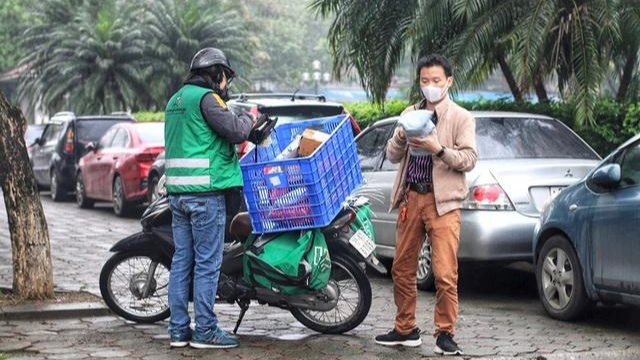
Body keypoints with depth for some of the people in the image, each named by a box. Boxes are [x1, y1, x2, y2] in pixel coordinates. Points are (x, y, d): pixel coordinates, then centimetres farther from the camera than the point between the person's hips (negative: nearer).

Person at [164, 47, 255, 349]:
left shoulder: (176, 100, 19)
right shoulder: (206, 98, -9)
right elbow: (236, 131, -18)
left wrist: (230, 146, 25)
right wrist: (249, 118, 3)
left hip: (178, 193, 9)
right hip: (206, 191, -9)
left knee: (182, 261, 9)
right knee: (207, 263, -5)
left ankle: (178, 330, 11)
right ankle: (205, 331, -3)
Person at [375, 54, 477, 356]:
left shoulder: (461, 118, 2)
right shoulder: (410, 114, 16)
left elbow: (469, 159, -6)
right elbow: (392, 156, 12)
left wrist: (439, 149, -20)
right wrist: (400, 138, -9)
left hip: (442, 201, -5)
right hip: (410, 198, 5)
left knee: (445, 275, -9)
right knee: (402, 270, 9)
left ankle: (445, 334, 1)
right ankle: (406, 330, 22)